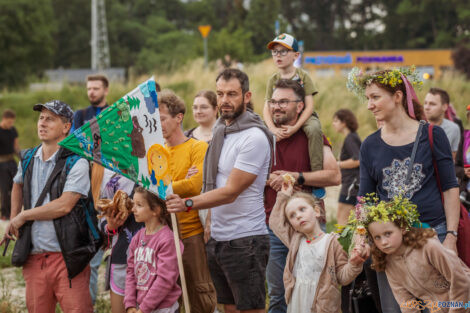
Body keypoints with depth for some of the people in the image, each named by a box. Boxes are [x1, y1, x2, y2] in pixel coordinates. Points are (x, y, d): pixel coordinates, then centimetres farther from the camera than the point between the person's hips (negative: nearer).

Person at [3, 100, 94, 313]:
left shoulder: (76, 163, -8)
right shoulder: (28, 159, 13)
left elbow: (64, 205, -16)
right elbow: (18, 184, 35)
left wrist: (23, 216, -7)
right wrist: (13, 219, 21)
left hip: (66, 258, -6)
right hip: (33, 257, 6)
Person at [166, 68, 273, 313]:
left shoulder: (254, 137, -15)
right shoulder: (219, 129, 11)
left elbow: (231, 192, -19)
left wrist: (187, 204, -24)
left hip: (244, 240, -8)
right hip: (217, 238, 8)